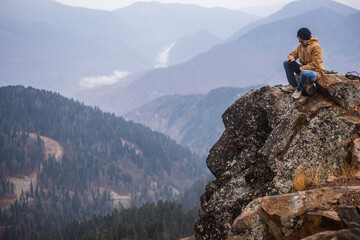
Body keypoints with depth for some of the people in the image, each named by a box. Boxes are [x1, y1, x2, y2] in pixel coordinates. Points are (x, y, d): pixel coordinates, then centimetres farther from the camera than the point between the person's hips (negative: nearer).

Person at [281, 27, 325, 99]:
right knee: (286, 63, 0)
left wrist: (300, 68, -26)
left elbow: (315, 64, -25)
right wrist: (291, 59, -15)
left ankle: (299, 90, -13)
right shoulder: (301, 45, 6)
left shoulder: (315, 47, -20)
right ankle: (293, 86, -2)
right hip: (304, 69, 8)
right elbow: (293, 54, 12)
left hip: (315, 72, -8)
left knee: (304, 73, -43)